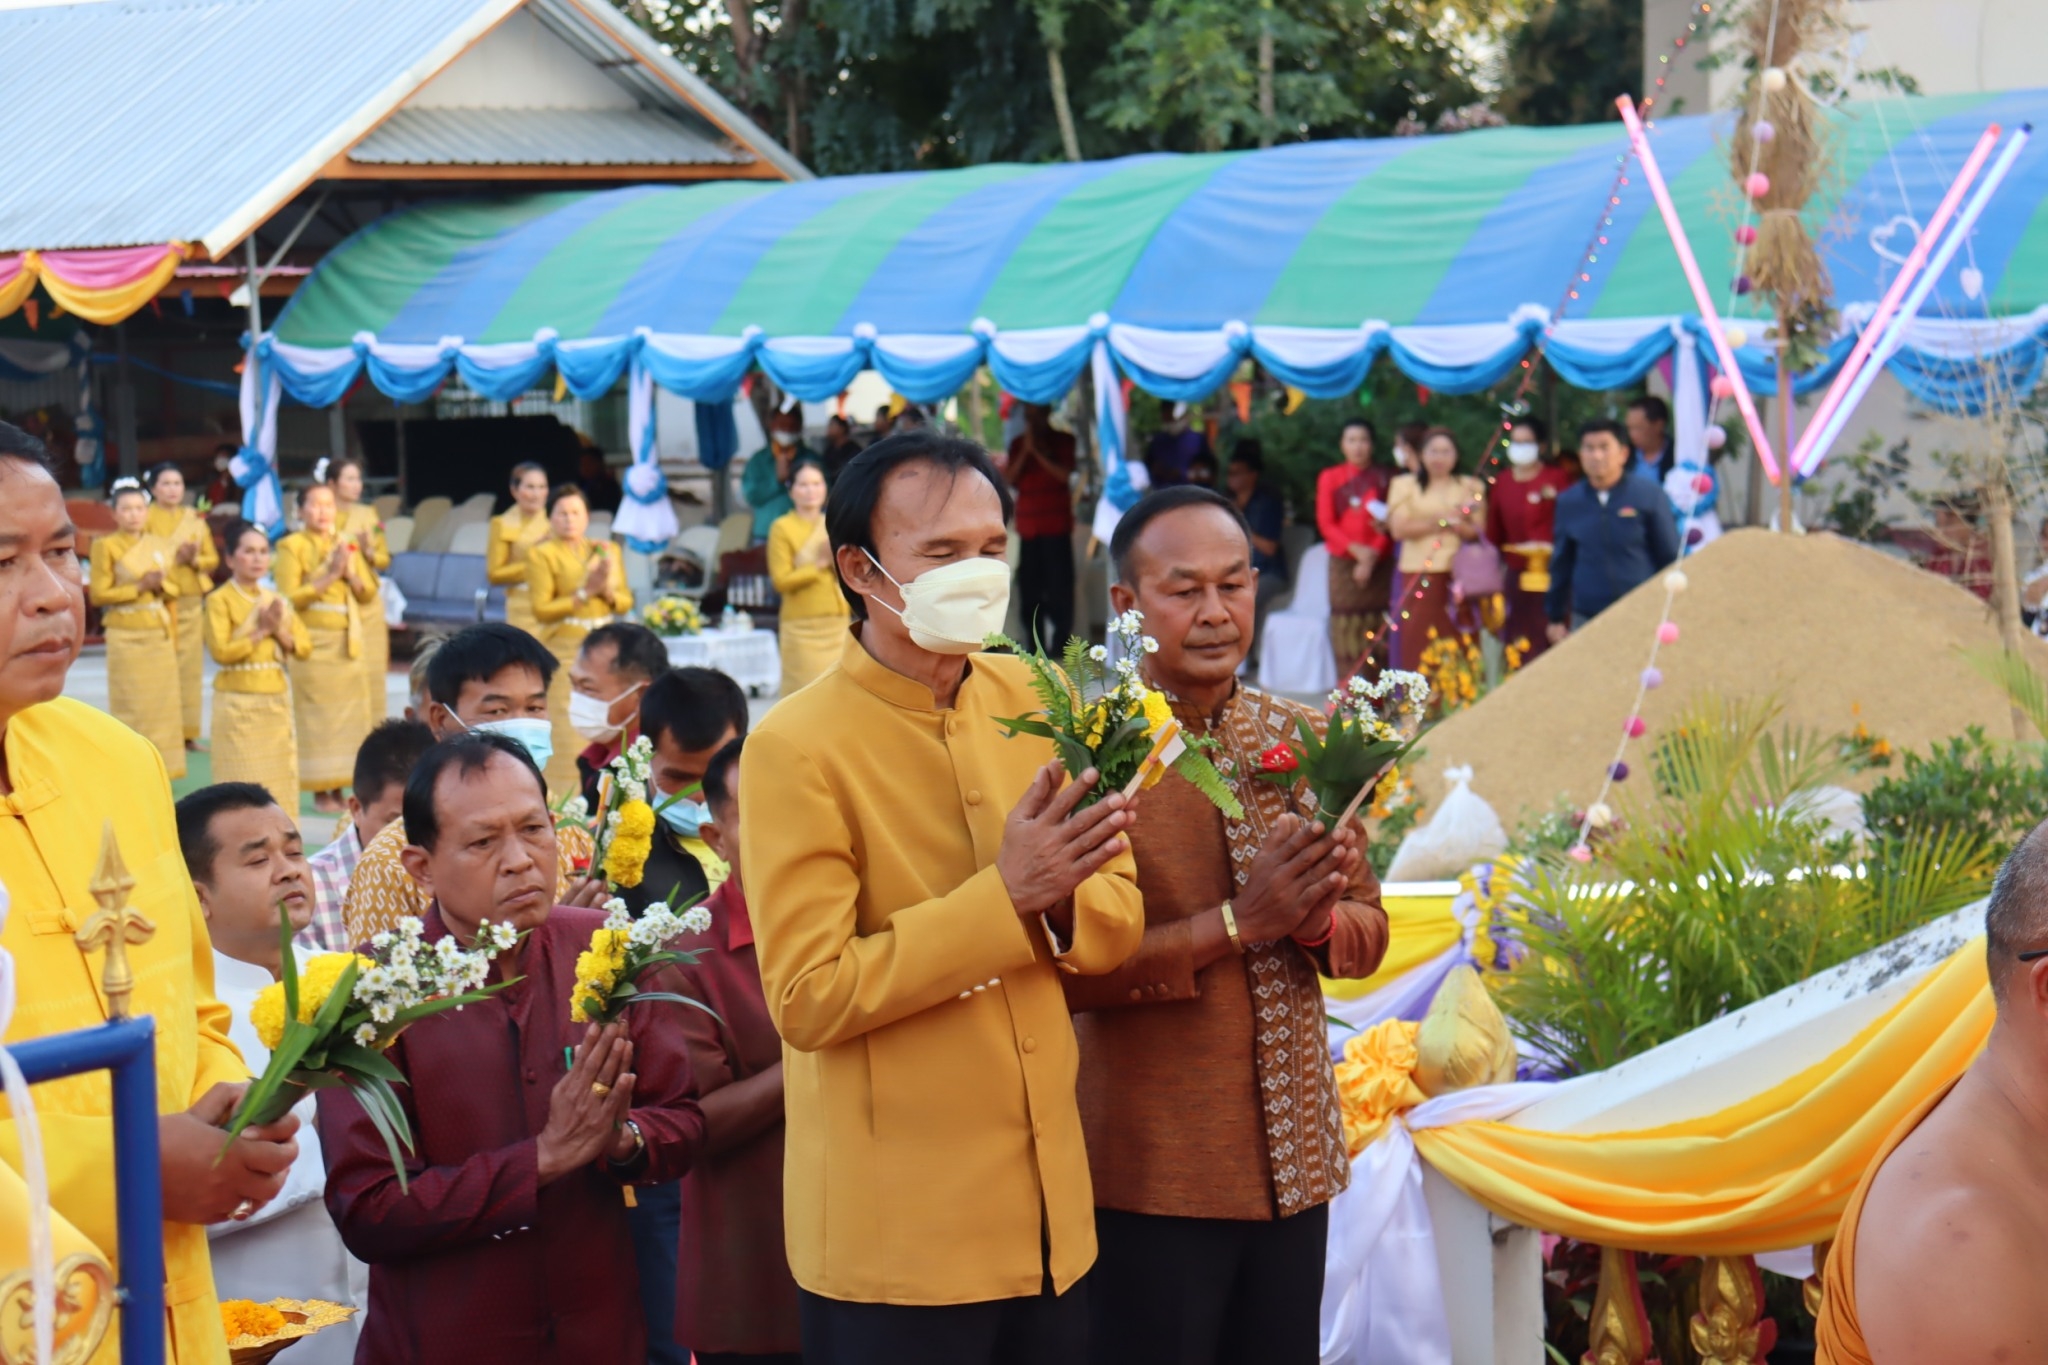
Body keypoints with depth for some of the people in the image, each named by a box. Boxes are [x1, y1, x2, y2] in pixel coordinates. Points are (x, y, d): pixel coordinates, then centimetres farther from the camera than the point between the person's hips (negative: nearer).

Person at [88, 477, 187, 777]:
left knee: (163, 702, 5)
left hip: (160, 636, 5)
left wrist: (162, 585, -5)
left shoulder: (160, 546, 11)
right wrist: (139, 587, -16)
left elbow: (173, 593, 17)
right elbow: (99, 595, -10)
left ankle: (159, 768, 11)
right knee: (131, 706, -5)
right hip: (126, 637, -5)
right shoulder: (105, 546, -4)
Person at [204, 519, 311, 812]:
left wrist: (279, 631, -9)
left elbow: (305, 648, 7)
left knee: (280, 777, 5)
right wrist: (261, 632, -15)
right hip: (237, 702, -6)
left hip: (276, 700, 6)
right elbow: (220, 651, -16)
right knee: (243, 782, -6)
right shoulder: (220, 600, -5)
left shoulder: (277, 601, 12)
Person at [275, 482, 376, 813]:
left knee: (350, 714, 3)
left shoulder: (345, 543, 14)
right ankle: (320, 792, -3)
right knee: (317, 716, -7)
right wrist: (328, 577, -17)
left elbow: (368, 592, 11)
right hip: (312, 642, -5)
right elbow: (289, 598, -11)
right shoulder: (291, 546, -2)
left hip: (347, 642, 5)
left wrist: (350, 573, -7)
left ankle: (338, 787, 10)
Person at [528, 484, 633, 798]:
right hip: (564, 650, -5)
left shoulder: (607, 551, 12)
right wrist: (584, 594, -16)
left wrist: (608, 592, -10)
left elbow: (626, 602, 10)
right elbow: (542, 610, -10)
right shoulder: (542, 555, -2)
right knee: (568, 728, -9)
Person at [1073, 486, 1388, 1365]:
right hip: (1153, 1178, -5)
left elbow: (1369, 934, 13)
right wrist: (1235, 923, -21)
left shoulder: (1304, 739, 8)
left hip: (1294, 1161, 5)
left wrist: (1319, 920, -9)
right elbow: (1067, 969, -15)